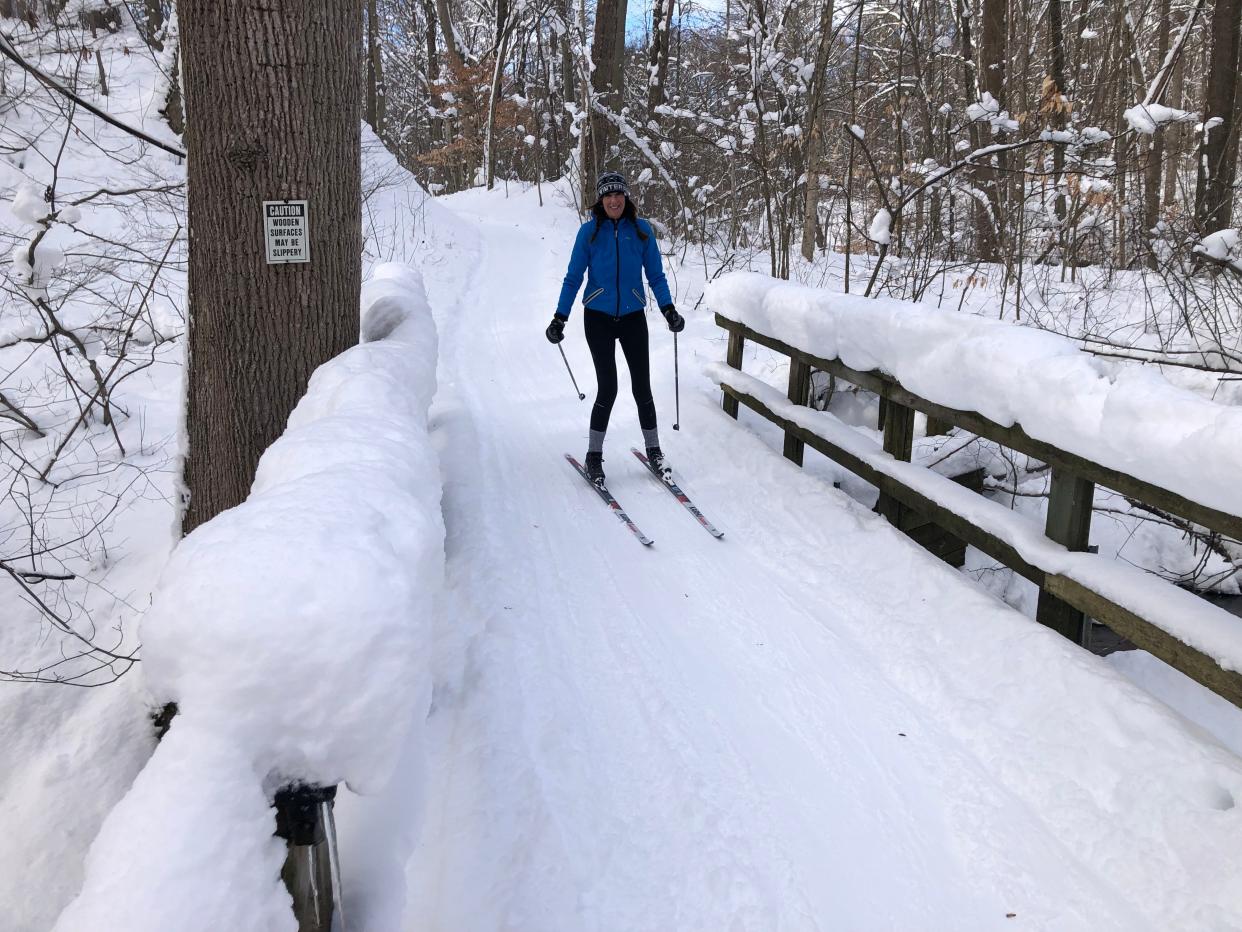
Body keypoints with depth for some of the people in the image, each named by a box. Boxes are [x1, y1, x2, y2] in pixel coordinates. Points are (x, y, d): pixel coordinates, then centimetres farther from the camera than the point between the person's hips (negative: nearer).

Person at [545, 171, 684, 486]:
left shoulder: (641, 229, 1)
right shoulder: (589, 231, -2)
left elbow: (656, 274, 5)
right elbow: (573, 277, 1)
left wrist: (668, 309, -9)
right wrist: (560, 317, -6)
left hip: (633, 318, 1)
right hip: (598, 318, -1)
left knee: (642, 387, 1)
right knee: (607, 389, -6)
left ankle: (653, 450, 19)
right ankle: (594, 455, 10)